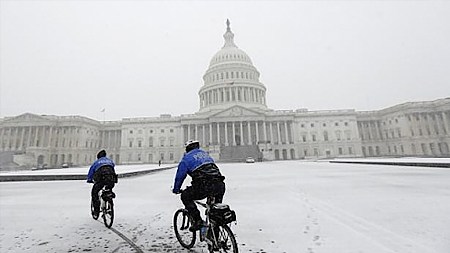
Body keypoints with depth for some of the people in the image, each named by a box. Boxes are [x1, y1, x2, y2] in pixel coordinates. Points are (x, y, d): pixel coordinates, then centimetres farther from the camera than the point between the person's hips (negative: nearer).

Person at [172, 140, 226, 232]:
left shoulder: (187, 158, 13)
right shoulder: (206, 154, 30)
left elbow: (180, 175, 17)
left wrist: (176, 189, 33)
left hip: (203, 187, -5)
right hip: (219, 185, 6)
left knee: (185, 196, 18)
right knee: (220, 192, 39)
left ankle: (197, 220, 10)